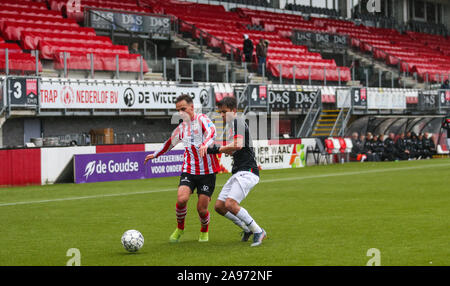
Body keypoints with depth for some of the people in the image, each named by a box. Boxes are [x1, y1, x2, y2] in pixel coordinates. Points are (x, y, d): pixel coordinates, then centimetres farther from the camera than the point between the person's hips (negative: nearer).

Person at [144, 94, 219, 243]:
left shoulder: (202, 119, -6)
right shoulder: (181, 128, 12)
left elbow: (211, 132, -26)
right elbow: (170, 143, 31)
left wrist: (205, 145, -47)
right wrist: (156, 154, 42)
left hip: (207, 172, -4)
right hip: (189, 171, 4)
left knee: (202, 208, -5)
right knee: (181, 199, -20)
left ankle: (204, 231, 28)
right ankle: (180, 228, 7)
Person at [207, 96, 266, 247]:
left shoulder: (237, 121, -10)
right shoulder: (229, 125, 20)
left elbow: (238, 145, -26)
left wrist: (218, 149, -17)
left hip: (247, 171, -10)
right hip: (237, 172, 10)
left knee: (230, 204, -23)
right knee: (219, 206, 6)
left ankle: (258, 231, -10)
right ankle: (247, 229, 19)